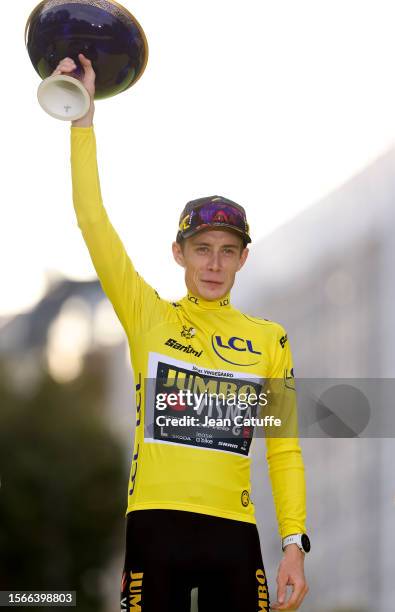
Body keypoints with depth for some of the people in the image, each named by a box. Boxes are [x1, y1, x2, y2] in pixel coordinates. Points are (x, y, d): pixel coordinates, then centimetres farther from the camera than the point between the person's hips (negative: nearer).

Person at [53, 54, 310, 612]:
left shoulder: (269, 338, 11)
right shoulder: (148, 316, 8)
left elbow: (284, 449, 10)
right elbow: (93, 220, 1)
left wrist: (294, 543, 0)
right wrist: (83, 114, -2)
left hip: (234, 530, 1)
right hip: (157, 523, -1)